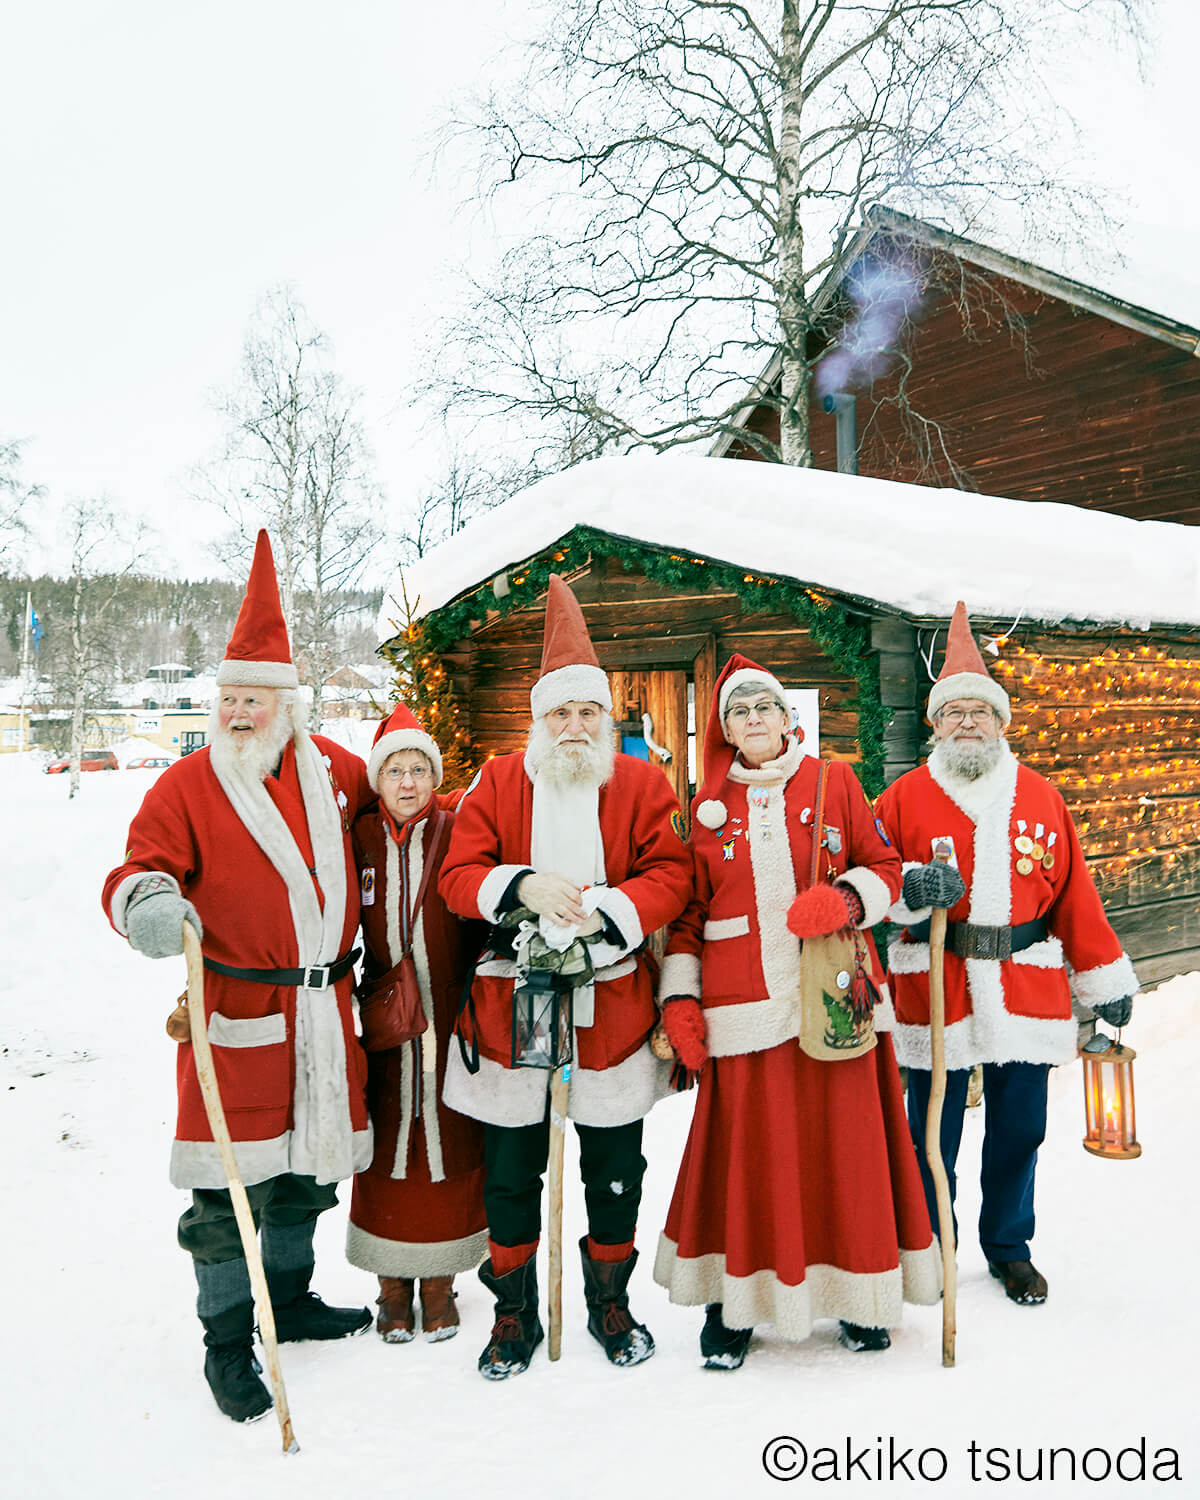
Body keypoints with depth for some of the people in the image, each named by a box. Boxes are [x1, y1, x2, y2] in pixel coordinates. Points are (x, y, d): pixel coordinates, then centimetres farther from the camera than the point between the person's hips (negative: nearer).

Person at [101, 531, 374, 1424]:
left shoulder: (329, 769, 7)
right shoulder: (186, 787, -3)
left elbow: (388, 793, 28)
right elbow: (140, 869, -11)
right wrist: (148, 901, -30)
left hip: (325, 1009, 4)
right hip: (240, 1014, -4)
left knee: (308, 1166, 18)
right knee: (232, 1187, 0)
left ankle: (290, 1301, 38)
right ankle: (227, 1343, 19)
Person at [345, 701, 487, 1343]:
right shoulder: (359, 839, 2)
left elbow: (483, 925, -4)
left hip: (450, 1025, -1)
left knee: (448, 1147, 7)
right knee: (387, 1149, 9)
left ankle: (439, 1285, 24)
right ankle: (393, 1288, 26)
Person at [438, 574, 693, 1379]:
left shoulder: (643, 784, 2)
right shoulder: (497, 782, 2)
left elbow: (672, 875, -5)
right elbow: (459, 875, -2)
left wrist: (603, 909, -21)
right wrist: (523, 887, -21)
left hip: (612, 1005, 0)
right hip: (510, 1007, 0)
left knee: (616, 1169, 13)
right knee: (511, 1171, 11)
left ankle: (610, 1299, 35)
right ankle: (515, 1310, 31)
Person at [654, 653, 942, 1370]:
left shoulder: (834, 783, 6)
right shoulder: (710, 806, 10)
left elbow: (885, 867, 7)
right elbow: (687, 911, 12)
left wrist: (847, 898, -14)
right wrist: (680, 998, 4)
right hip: (742, 1005, 1)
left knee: (842, 1138, 4)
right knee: (744, 1147, 2)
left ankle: (859, 1292, 23)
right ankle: (734, 1301, 18)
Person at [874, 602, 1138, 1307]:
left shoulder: (1040, 795, 6)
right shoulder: (906, 796, -1)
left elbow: (1075, 892, 8)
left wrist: (1105, 976, 9)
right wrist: (912, 889, -23)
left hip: (1026, 985, 2)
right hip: (933, 989, -2)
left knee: (1019, 1128, 13)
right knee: (932, 1133, 8)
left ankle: (1010, 1247, 34)